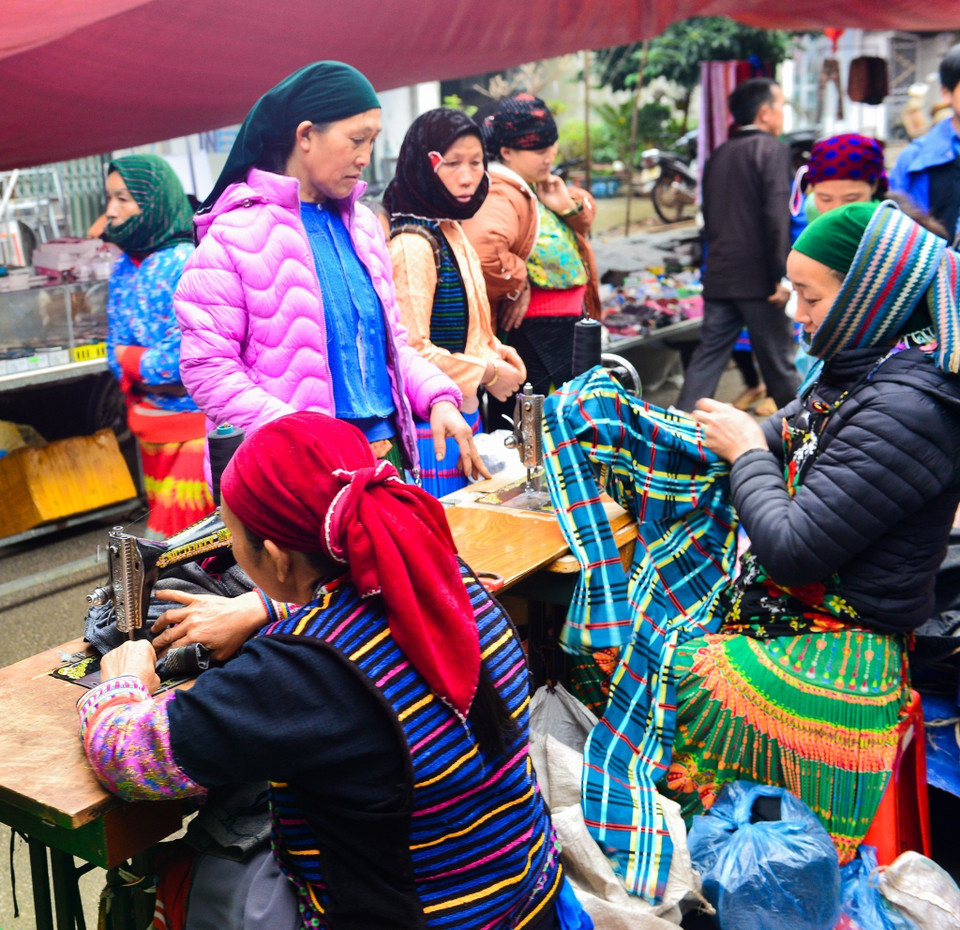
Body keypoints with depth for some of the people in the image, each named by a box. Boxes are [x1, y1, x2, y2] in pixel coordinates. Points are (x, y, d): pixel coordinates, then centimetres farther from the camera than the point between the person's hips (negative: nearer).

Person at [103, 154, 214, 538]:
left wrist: (132, 361, -6)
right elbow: (116, 345, 9)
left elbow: (183, 354, -21)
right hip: (150, 420, 8)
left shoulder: (185, 264, -13)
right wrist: (152, 368, -10)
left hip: (193, 421, -8)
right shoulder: (123, 269, 10)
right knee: (163, 515, 16)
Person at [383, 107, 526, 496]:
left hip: (462, 414, 10)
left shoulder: (450, 232, 12)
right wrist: (487, 372, -12)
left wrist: (492, 348, 6)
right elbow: (410, 351, -24)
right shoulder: (413, 244, -18)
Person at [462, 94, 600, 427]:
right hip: (532, 333, -10)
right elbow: (483, 248, -43)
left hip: (567, 324, 11)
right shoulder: (501, 196, -23)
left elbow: (586, 217, 22)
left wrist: (569, 205, -2)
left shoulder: (538, 184, 8)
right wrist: (517, 285, -25)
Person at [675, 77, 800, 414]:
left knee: (708, 356, 6)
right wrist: (780, 276, -16)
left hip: (718, 276, 6)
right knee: (779, 361, 5)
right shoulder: (772, 149, -7)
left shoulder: (718, 156, 15)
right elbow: (776, 216, -16)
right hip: (757, 277, -6)